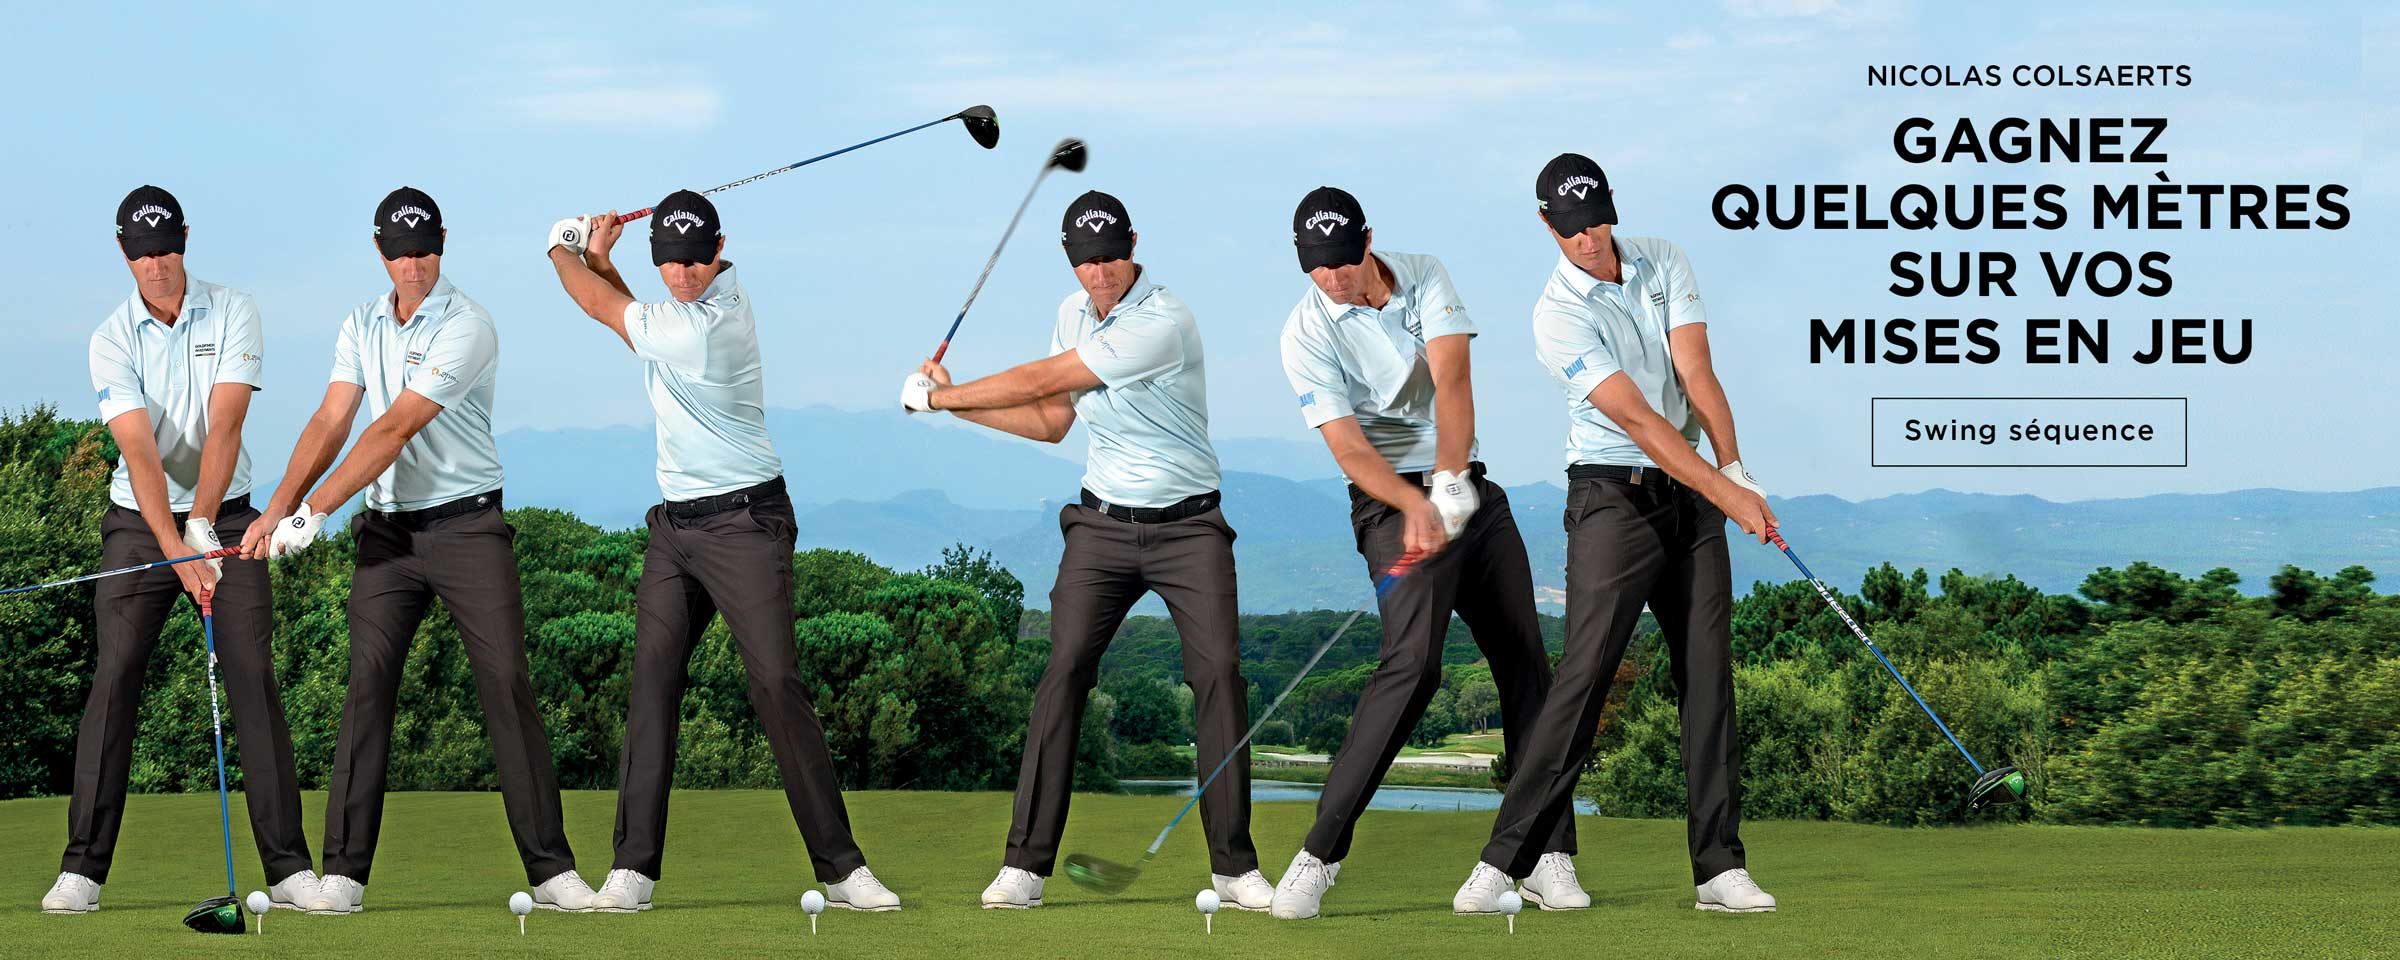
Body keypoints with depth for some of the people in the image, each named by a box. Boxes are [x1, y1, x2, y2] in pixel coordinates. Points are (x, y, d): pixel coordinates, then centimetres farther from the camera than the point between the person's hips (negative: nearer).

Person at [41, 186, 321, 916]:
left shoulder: (232, 314, -4)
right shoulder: (111, 340, -6)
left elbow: (225, 425, -15)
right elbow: (139, 451, -17)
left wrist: (201, 523, -26)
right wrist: (175, 550, -27)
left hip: (226, 518, 0)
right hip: (138, 525, 0)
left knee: (254, 682, -7)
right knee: (114, 680, -6)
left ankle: (288, 868, -7)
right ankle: (83, 869, -4)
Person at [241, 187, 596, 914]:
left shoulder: (467, 327, -12)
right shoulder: (361, 326, 8)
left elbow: (394, 431, -18)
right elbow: (331, 423, 2)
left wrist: (315, 510, -21)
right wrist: (276, 510, -13)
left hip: (468, 526, -4)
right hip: (387, 529, 4)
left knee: (508, 688, -7)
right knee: (367, 686, -4)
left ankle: (550, 870, -4)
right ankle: (344, 872, -3)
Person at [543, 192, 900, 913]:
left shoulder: (699, 325, -20)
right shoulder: (721, 291, 7)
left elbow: (600, 306, -7)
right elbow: (633, 322, 25)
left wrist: (563, 253, 13)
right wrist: (599, 258, 9)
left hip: (744, 523, -9)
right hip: (674, 524, 9)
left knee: (778, 685, -12)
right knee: (651, 679, -2)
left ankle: (840, 868, -9)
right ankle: (635, 865, -3)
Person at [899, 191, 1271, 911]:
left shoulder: (1163, 323, -20)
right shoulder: (1073, 313, 7)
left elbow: (1040, 381, -18)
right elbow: (1050, 421, 16)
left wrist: (939, 395, -7)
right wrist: (953, 403, 5)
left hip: (1189, 526, -5)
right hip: (1102, 523, 5)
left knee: (1219, 671, -15)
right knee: (1065, 670, -10)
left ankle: (1233, 866, -7)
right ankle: (1026, 864, -10)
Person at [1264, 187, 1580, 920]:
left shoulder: (1425, 280, -1)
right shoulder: (1308, 333, -10)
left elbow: (1453, 380, -15)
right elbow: (1349, 448, -17)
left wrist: (1451, 480, -29)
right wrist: (1417, 507, -34)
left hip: (1468, 489, 5)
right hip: (1394, 501, -5)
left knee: (1526, 662, 1)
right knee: (1413, 661, -24)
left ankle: (1550, 853, 9)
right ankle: (1319, 854, -23)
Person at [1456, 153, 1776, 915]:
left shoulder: (1663, 262, 3)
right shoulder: (1558, 317, -14)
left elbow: (1695, 374, -6)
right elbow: (1637, 418, -20)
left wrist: (1734, 470, -20)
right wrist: (1728, 496, -25)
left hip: (1692, 495, 5)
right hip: (1613, 499, -5)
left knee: (1708, 675, 1)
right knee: (1585, 673, -14)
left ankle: (1720, 867, 2)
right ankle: (1504, 860, -11)